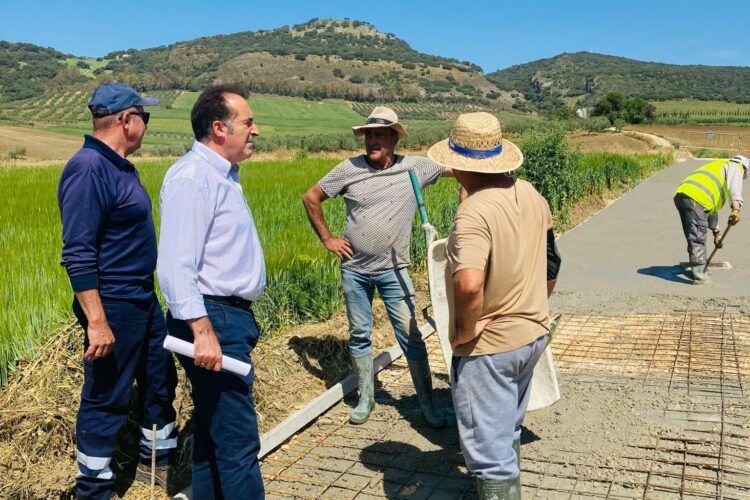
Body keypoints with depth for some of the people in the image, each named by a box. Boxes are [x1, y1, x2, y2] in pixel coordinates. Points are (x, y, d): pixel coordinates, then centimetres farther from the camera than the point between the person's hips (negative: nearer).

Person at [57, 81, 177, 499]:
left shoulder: (121, 166, 9)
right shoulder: (89, 168, -20)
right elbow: (78, 254, -24)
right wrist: (97, 321, -25)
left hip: (145, 299, 10)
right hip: (113, 307, -10)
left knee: (161, 382, 21)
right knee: (106, 401, 5)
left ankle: (157, 462, 40)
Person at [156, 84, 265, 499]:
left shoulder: (222, 174, 15)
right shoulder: (193, 177, -16)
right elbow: (176, 265, -24)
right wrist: (203, 332, -28)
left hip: (232, 315, 10)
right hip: (213, 320, -10)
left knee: (213, 430, 19)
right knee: (238, 440, -4)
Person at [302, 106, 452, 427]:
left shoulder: (415, 167, -5)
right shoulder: (349, 169, -5)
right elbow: (311, 198, 5)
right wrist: (327, 239, 2)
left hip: (393, 269, -1)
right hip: (354, 270, 1)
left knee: (410, 335, -1)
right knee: (359, 335, 11)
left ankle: (427, 403, 14)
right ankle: (366, 398, 28)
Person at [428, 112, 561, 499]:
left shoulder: (475, 211, -26)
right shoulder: (531, 195, 0)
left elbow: (469, 284, -42)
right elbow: (550, 265, 12)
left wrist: (465, 329, -24)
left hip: (488, 347, -9)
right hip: (532, 335, 9)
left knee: (490, 452, 5)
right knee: (507, 432, 29)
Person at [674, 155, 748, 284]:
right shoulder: (734, 167, 15)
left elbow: (713, 207, 43)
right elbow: (734, 183, -11)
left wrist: (716, 232, 45)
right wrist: (736, 208, -26)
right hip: (695, 199, -9)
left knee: (695, 237, 19)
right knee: (698, 238, -6)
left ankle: (701, 271, 31)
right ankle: (700, 276, -4)